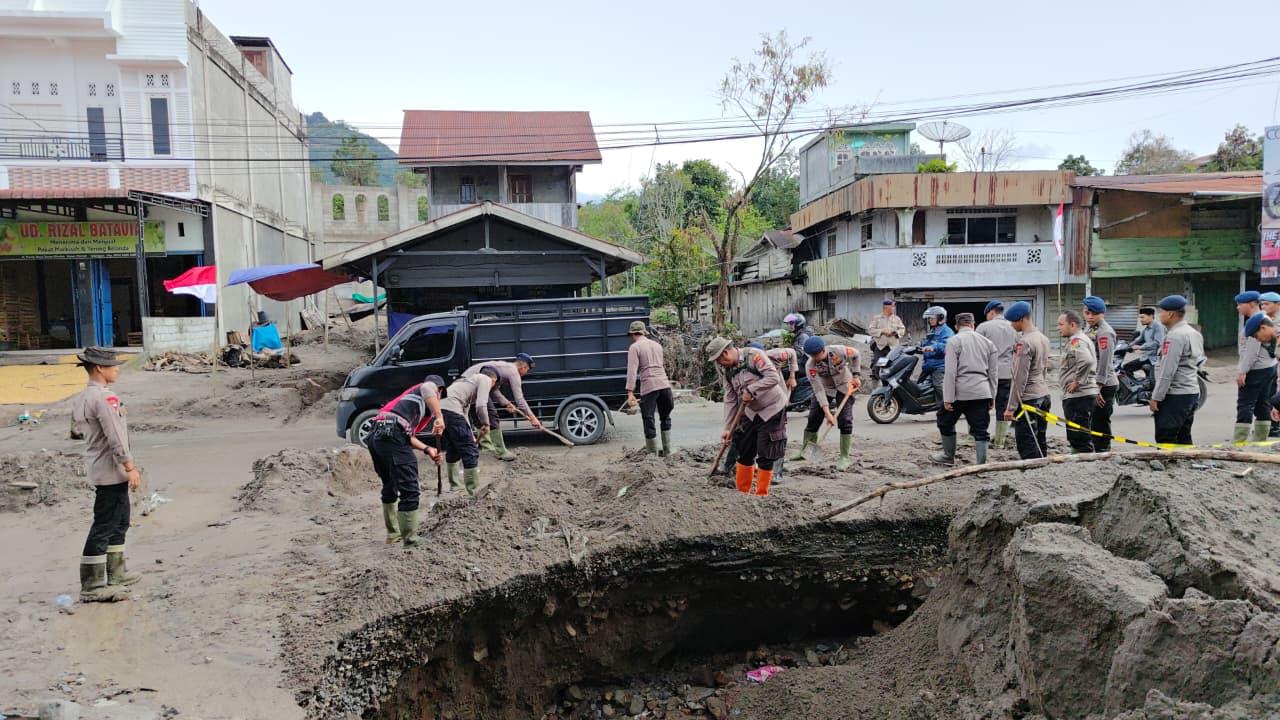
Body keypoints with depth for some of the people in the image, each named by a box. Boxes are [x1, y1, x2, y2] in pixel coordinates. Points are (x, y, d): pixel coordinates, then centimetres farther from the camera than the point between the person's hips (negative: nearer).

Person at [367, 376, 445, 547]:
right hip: (392, 435, -9)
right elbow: (427, 388, -13)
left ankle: (393, 535, 36)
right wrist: (439, 417, -16)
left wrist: (428, 449, 16)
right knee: (409, 491, -6)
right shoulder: (431, 386, 16)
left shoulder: (409, 395, 37)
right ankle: (410, 542, -5)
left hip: (375, 435, 9)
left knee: (390, 487, 24)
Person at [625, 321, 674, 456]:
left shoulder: (634, 347, 0)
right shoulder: (657, 345, 19)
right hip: (664, 384, 6)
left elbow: (632, 371, -11)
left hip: (648, 387, -6)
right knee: (665, 418, 19)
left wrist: (630, 392, -14)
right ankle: (667, 452, 22)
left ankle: (653, 454, 6)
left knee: (649, 421, 2)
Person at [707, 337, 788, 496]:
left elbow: (773, 377, -26)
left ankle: (761, 494, 8)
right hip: (750, 412, 7)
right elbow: (730, 400, 3)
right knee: (744, 453, 10)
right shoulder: (725, 370, 1)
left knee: (765, 456, -3)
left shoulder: (753, 355, -19)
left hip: (772, 409, -7)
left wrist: (750, 390, -25)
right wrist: (728, 428, -1)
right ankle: (742, 491, 23)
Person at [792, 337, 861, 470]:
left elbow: (855, 355, -5)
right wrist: (828, 413, -33)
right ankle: (804, 450, 15)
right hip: (825, 388, 1)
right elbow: (819, 391, -28)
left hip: (845, 386, -1)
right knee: (813, 418, -3)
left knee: (845, 420, -10)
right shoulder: (811, 365, -27)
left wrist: (856, 375, -10)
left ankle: (845, 457, -2)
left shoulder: (839, 351, -29)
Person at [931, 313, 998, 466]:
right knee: (980, 430, 6)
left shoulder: (954, 341, -3)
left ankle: (948, 457, 30)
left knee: (946, 422, 18)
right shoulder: (987, 342, 12)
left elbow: (950, 372, -11)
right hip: (982, 392, 4)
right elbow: (993, 373, 12)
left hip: (960, 391, -4)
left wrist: (948, 398, -11)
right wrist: (992, 397, 18)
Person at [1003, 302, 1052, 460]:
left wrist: (1011, 407, -15)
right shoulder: (1043, 338, 11)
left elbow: (1019, 378, -18)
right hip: (1044, 396, 9)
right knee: (1040, 442, 15)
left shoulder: (1024, 342, -17)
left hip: (1028, 399, -9)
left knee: (1027, 446, -7)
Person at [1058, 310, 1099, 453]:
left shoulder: (1076, 341, -15)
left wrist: (1078, 381, -21)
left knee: (1079, 435, -7)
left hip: (1079, 395, -11)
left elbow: (1086, 361, -32)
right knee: (1075, 436, 18)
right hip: (1075, 395, 11)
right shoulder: (1077, 339, 17)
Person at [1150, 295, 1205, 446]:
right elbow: (1199, 361, 19)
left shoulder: (1175, 336, -16)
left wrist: (1156, 397, -16)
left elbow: (1167, 371, -20)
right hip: (1192, 392, 10)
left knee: (1165, 440, -8)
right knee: (1184, 438, 13)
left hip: (1175, 395, -10)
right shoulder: (1194, 333, 14)